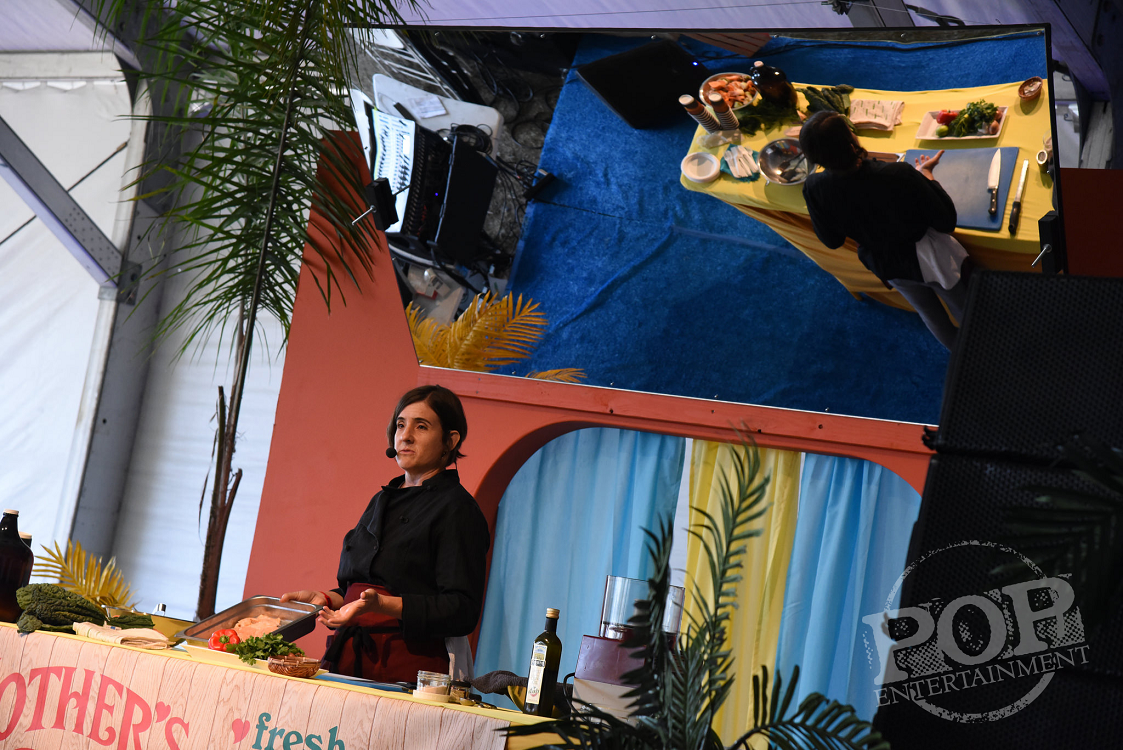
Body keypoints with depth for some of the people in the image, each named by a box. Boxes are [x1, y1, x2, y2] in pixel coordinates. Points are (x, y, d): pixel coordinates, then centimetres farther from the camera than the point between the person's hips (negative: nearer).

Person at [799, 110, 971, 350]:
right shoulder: (900, 176, -40)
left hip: (884, 265, 4)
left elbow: (832, 241, -8)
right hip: (931, 263, -4)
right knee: (966, 312, 26)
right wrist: (926, 174, -12)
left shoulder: (814, 189, -27)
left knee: (929, 314, 33)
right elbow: (946, 222, -25)